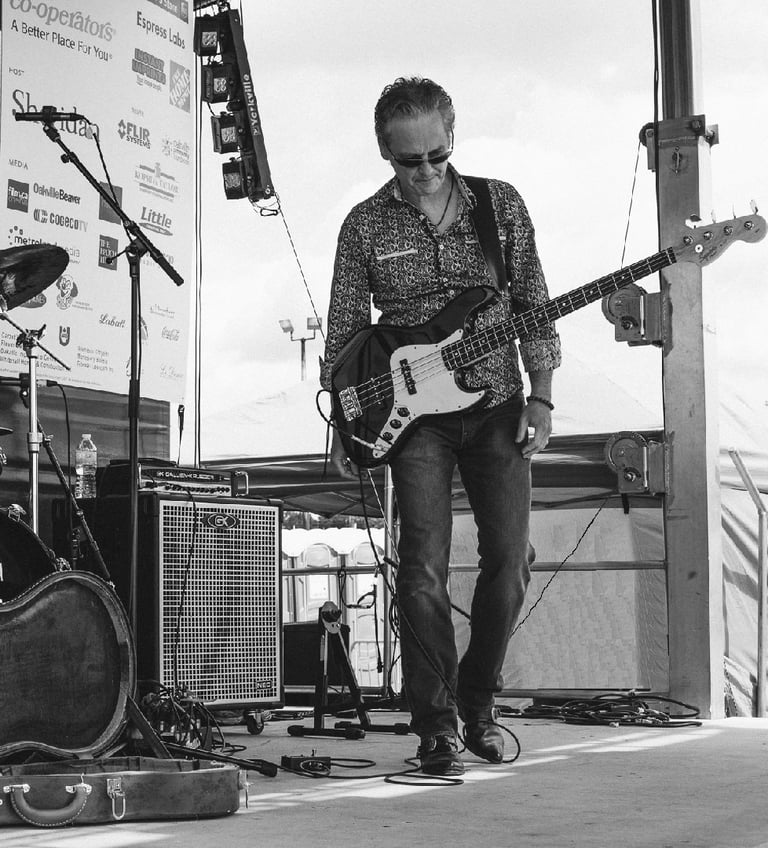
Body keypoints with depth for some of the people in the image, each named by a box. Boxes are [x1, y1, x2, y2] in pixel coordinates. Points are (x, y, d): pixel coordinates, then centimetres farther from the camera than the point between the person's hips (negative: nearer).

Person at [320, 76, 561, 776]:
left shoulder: (501, 204, 4)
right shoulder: (365, 225, 2)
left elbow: (533, 305, 6)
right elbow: (344, 332, 5)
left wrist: (541, 397, -2)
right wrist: (344, 428, 0)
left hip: (498, 406, 2)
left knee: (510, 560, -1)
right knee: (425, 567, -10)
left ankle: (478, 705, 19)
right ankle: (437, 728, -3)